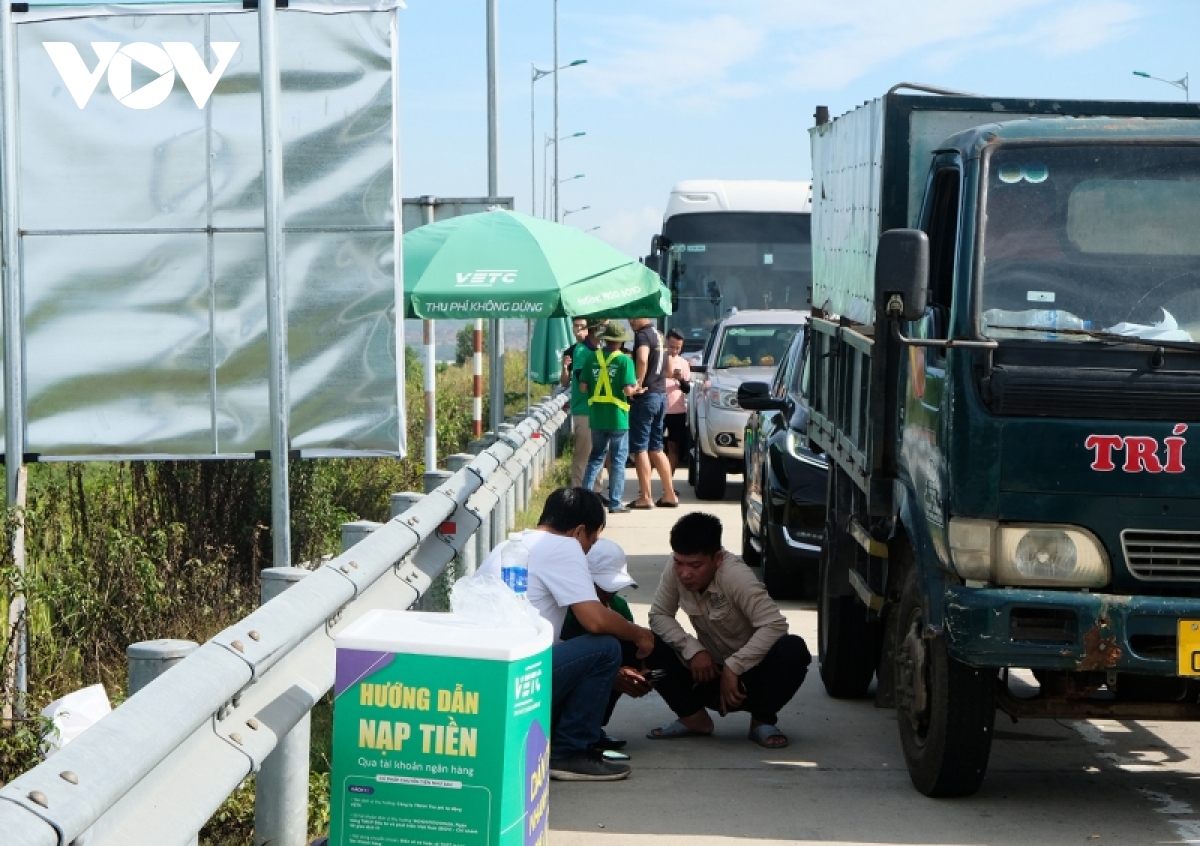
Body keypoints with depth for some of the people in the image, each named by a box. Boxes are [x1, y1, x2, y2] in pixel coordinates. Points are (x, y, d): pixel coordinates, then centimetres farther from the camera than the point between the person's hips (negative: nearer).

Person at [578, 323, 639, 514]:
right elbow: (628, 390, -17)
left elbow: (583, 386, -1)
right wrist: (635, 389, 4)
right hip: (618, 417, -4)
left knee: (596, 456, 19)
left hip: (596, 417, 4)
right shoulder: (624, 360, -11)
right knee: (618, 460, 5)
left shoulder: (591, 357, 0)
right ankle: (615, 503, 6)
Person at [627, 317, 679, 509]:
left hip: (646, 395, -9)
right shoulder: (658, 335, 16)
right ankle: (670, 495, 14)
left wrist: (638, 384, -23)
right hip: (661, 394, 9)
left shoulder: (642, 335, -13)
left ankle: (645, 497, -5)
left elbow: (642, 360, -32)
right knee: (656, 448, 14)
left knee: (640, 448, -4)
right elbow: (666, 367, 28)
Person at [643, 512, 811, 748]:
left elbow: (775, 625, -32)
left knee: (794, 649, -34)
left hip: (749, 676, -4)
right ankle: (693, 717, 0)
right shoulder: (675, 570, -13)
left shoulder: (735, 575, -26)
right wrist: (692, 649, -21)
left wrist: (733, 667, -31)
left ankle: (763, 721, -8)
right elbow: (659, 615, -5)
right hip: (709, 670, 4)